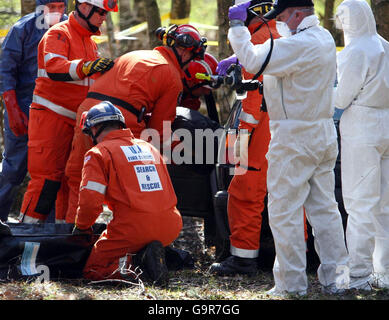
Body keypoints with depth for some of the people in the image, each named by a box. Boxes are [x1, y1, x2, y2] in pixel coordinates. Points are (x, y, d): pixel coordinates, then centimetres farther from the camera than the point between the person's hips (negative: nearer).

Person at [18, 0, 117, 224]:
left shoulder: (91, 43, 20)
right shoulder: (58, 35, -8)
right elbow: (54, 68, -28)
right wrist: (85, 67, -44)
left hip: (77, 120, 8)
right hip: (52, 118, -8)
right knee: (48, 178, -12)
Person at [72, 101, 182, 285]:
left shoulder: (99, 153, 2)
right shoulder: (149, 147, 22)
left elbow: (90, 200, -8)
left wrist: (81, 227, 12)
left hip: (133, 227, -5)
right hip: (171, 228, 5)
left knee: (91, 270, 10)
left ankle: (131, 263, -16)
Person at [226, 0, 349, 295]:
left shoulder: (299, 44, -20)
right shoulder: (325, 39, 12)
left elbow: (253, 60, -24)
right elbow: (277, 58, 18)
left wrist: (237, 25, -10)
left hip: (295, 138, -9)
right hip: (324, 135, 9)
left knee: (285, 210, -2)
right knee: (324, 207, 11)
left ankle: (292, 284, 0)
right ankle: (335, 278, 13)